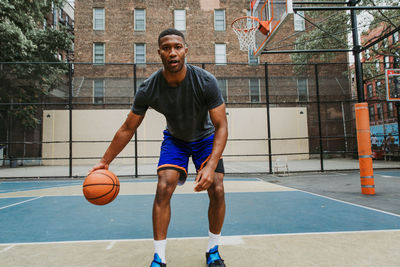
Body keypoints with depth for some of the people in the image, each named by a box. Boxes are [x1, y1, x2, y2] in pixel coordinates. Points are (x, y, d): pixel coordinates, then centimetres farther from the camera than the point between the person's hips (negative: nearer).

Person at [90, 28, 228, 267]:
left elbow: (221, 126, -27)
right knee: (163, 188, -17)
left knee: (217, 190, -12)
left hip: (205, 138, 0)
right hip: (175, 139, 1)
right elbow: (128, 129, -12)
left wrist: (211, 166, -41)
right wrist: (105, 162, -9)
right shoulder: (149, 89, -24)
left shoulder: (206, 82, -29)